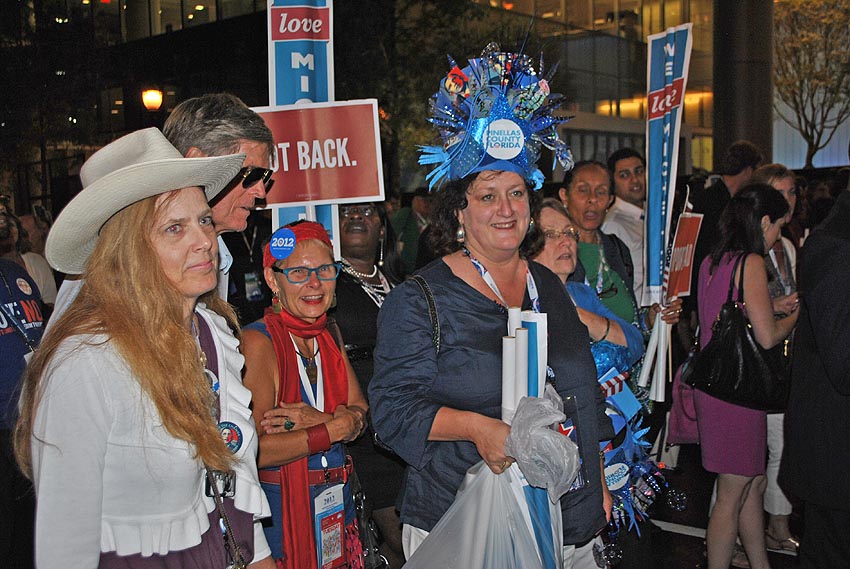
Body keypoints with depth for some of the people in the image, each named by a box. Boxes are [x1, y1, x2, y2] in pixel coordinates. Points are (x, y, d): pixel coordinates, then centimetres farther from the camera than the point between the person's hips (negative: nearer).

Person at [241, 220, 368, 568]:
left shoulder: (329, 334, 8)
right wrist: (335, 427, -17)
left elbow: (360, 413, 2)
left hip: (337, 506, 7)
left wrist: (319, 420, -18)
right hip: (281, 510, -6)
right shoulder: (257, 341, -16)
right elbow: (253, 450, -24)